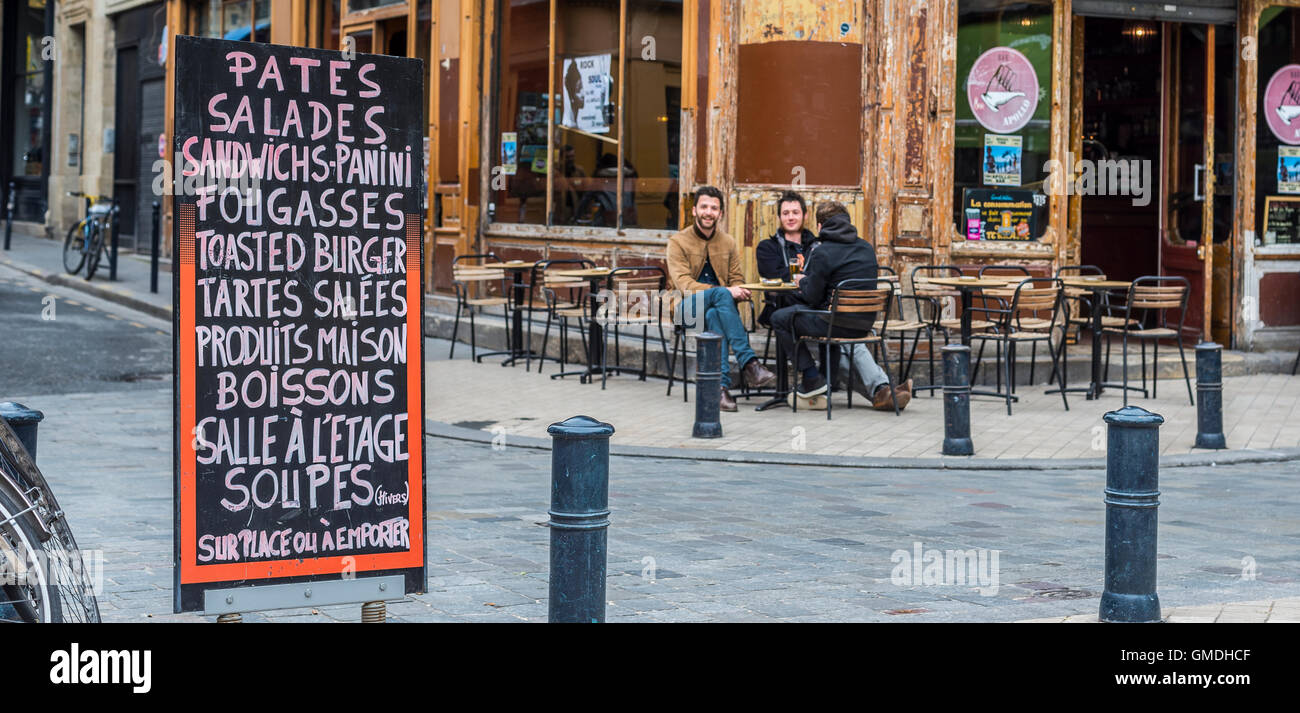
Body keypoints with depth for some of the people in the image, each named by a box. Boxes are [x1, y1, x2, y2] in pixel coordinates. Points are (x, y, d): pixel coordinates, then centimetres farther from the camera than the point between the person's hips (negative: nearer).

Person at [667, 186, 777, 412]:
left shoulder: (729, 243, 13)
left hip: (718, 307, 3)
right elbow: (684, 284, -13)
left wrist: (739, 292, -16)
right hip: (688, 308, -3)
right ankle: (748, 363, -43)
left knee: (714, 316, -36)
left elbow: (737, 280, 12)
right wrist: (725, 291, -26)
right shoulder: (678, 242, -1)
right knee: (721, 294, -35)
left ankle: (721, 385, -45)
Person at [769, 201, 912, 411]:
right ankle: (880, 387, 15)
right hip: (865, 324, 7)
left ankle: (811, 378, 12)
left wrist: (803, 281, 14)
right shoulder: (866, 248, 11)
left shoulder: (822, 253, -11)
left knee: (780, 318, 10)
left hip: (837, 322, -7)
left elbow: (812, 297, -10)